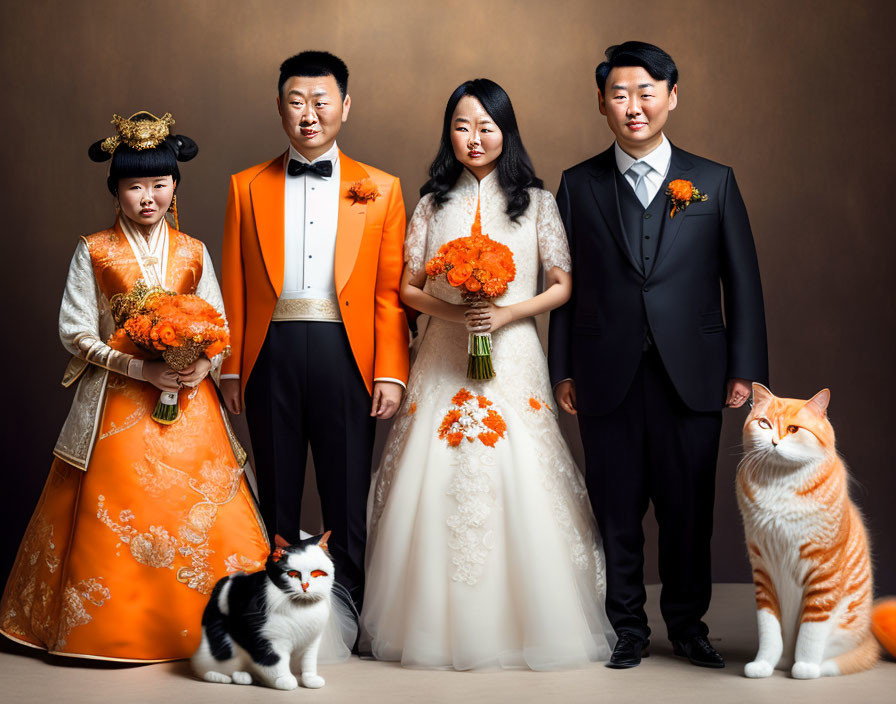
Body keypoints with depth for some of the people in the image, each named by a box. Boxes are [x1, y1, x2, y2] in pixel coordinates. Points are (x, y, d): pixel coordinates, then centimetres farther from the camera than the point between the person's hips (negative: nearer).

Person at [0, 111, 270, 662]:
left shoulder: (193, 253, 9)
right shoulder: (94, 252, 2)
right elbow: (76, 332, -2)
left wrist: (205, 363, -11)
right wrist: (141, 368, -15)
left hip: (188, 403, 2)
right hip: (119, 405, -2)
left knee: (201, 518, -3)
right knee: (115, 524, -4)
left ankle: (195, 627, 9)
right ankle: (115, 631, 10)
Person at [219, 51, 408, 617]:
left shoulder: (380, 189, 6)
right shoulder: (248, 187, 9)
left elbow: (390, 291, 2)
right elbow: (235, 288, 7)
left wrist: (391, 373, -5)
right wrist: (231, 369, 2)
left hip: (346, 353, -1)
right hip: (271, 353, 1)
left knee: (347, 491, 5)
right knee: (277, 489, 10)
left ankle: (345, 607, 18)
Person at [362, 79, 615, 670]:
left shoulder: (536, 202, 5)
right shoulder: (435, 204, 10)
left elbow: (563, 287, 4)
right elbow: (408, 288, 9)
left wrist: (508, 313, -11)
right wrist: (451, 310, -10)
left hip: (512, 356, -2)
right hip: (444, 360, 2)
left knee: (518, 487, -5)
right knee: (438, 484, -1)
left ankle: (528, 621, 7)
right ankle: (440, 624, 10)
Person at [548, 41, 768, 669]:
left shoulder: (714, 182, 5)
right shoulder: (579, 185, 6)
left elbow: (742, 281, 5)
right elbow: (565, 284, 6)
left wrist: (746, 368, 0)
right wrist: (563, 370, 3)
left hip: (691, 375, 0)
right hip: (608, 376, 0)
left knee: (689, 509, 7)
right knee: (616, 510, 6)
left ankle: (688, 623, 25)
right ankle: (627, 627, 21)